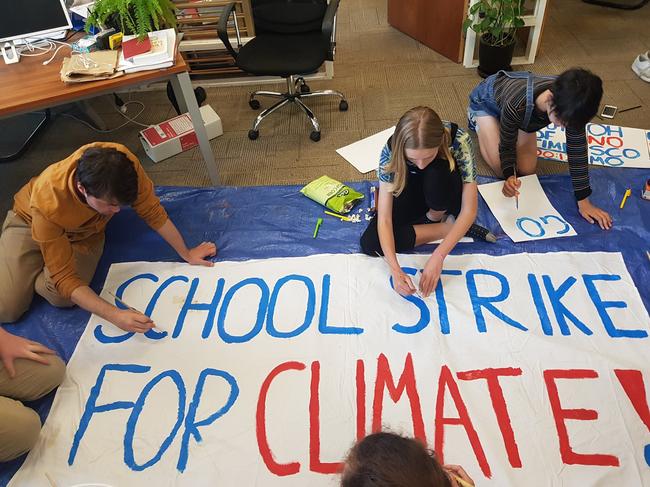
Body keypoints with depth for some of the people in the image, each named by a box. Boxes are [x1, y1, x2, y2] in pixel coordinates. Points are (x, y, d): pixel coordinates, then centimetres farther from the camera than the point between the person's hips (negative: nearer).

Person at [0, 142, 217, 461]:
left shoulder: (123, 163, -37)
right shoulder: (48, 201, -42)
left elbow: (152, 211, -20)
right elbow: (65, 278, -35)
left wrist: (186, 253, -13)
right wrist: (115, 316, -45)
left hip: (84, 230, 3)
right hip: (31, 222, -2)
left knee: (57, 296, -20)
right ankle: (26, 263, 17)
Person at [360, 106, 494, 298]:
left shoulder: (458, 141, -34)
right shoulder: (391, 152, -31)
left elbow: (469, 210, -33)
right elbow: (384, 219, -32)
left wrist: (438, 257, -41)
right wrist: (395, 269, -44)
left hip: (442, 196, -1)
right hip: (411, 194, 2)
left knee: (436, 173, -38)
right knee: (370, 243, -23)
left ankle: (435, 218, -6)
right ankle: (448, 227, -11)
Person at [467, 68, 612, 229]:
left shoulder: (570, 106, -35)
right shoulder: (516, 105, -47)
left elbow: (577, 149, -26)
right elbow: (507, 146, -28)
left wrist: (583, 201, -24)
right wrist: (509, 176, -48)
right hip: (486, 99, -4)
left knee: (527, 170, -4)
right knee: (502, 169, -12)